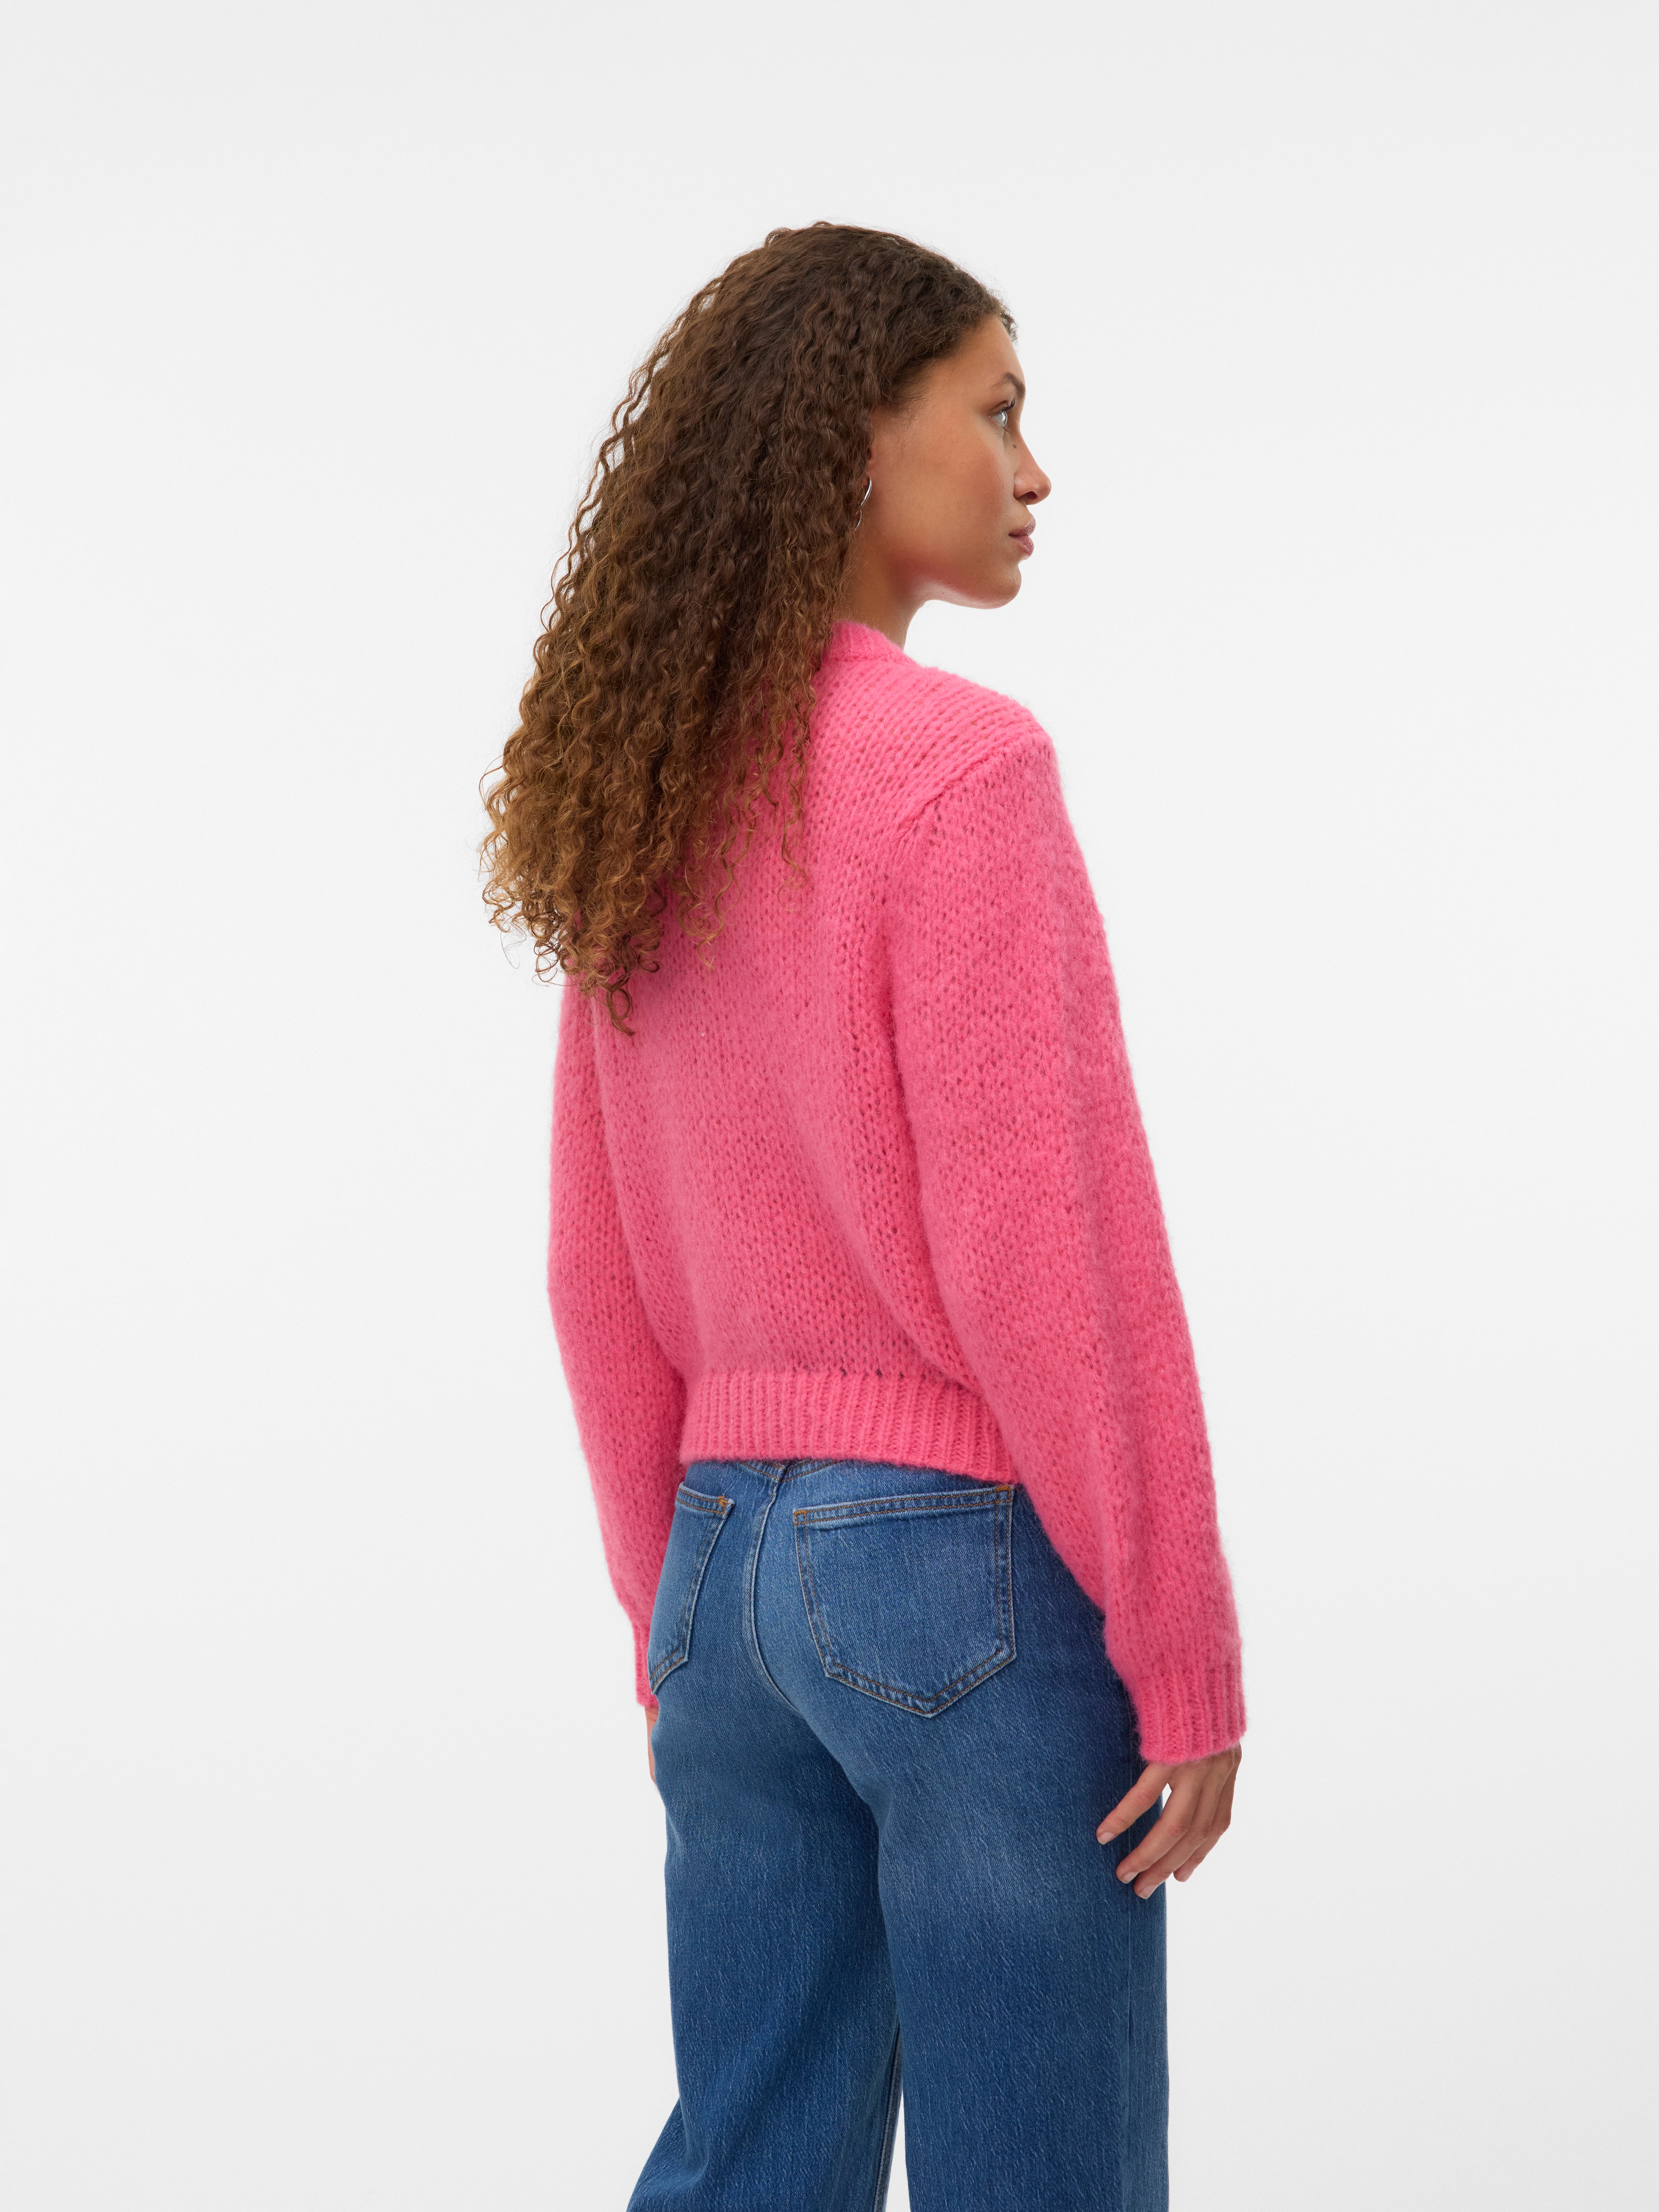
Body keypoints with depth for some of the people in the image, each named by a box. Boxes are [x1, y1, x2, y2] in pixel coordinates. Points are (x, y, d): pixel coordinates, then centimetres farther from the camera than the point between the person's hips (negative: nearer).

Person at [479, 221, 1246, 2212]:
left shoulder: (644, 801, 8)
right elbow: (1040, 1254, -18)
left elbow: (598, 1274, 12)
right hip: (980, 1559, -7)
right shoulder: (960, 768, -15)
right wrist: (1183, 1656, -11)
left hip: (737, 1549, 7)